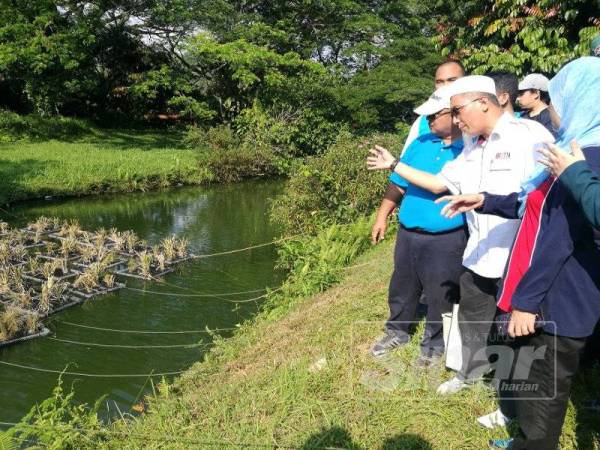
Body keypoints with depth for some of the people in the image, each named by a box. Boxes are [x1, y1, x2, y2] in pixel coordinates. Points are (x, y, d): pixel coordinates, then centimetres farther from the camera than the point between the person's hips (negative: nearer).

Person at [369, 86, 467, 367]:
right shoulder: (420, 144, 3)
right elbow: (398, 185, 8)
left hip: (446, 240, -4)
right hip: (408, 233, 4)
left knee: (440, 296, 10)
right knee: (401, 287, 19)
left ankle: (434, 343, 32)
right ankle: (397, 331, 41)